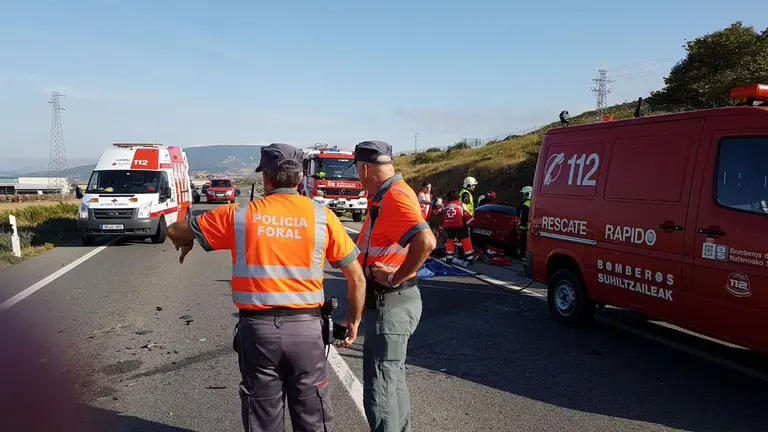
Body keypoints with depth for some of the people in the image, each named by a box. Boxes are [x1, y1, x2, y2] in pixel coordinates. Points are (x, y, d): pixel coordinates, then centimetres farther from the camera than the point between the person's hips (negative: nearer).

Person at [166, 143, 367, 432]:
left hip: (256, 327, 1)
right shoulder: (322, 216, -1)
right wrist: (354, 320, 16)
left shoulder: (239, 215, 0)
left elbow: (176, 231, 11)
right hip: (304, 328, 0)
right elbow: (357, 278, 2)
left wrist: (185, 246, 33)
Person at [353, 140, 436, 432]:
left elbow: (426, 242, -34)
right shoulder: (387, 196, 10)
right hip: (388, 301, 11)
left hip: (390, 304, -11)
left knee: (378, 390, -4)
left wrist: (397, 277, -25)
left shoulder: (395, 197, -21)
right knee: (392, 379, 23)